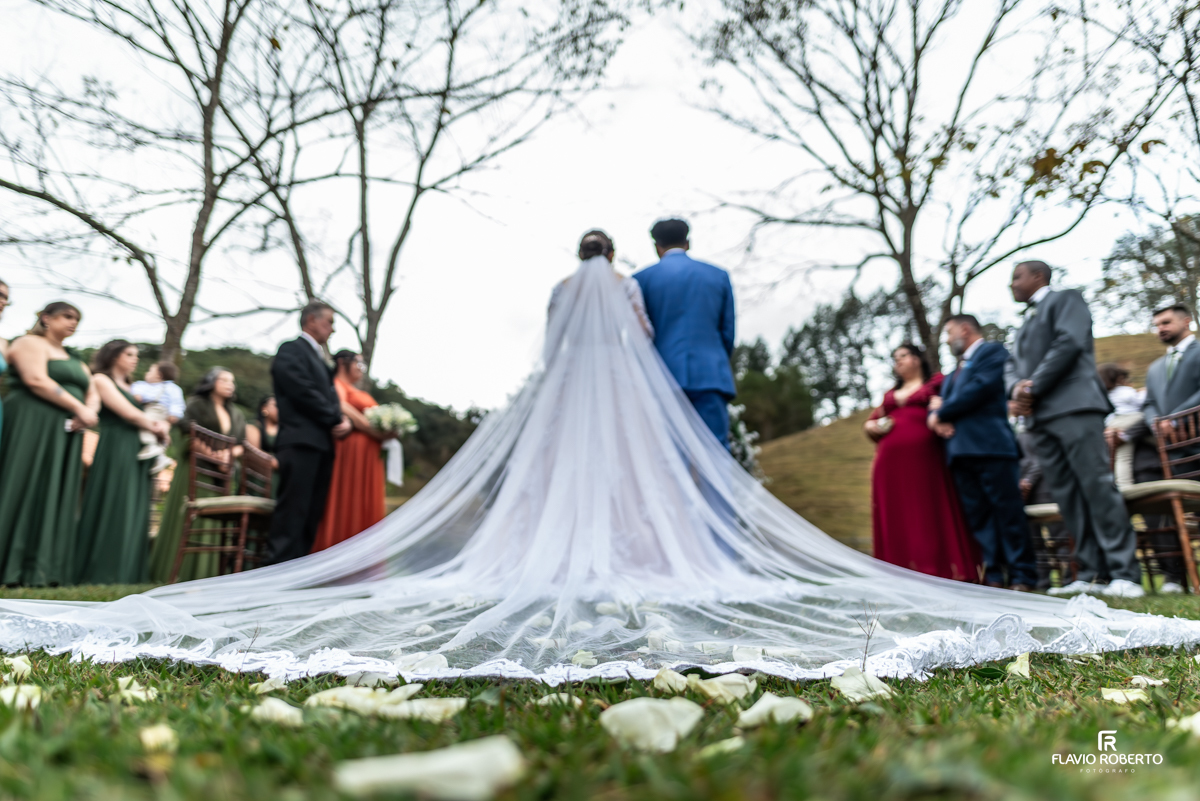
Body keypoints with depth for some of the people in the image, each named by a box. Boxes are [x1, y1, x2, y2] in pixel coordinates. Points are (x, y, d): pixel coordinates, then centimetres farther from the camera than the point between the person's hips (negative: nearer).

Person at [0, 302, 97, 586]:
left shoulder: (74, 359, 25)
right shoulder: (30, 344, 2)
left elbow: (93, 394, 19)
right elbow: (37, 381, -13)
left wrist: (88, 412, -4)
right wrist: (79, 408, -14)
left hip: (65, 435, 8)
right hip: (31, 427, -7)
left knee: (56, 497, 2)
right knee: (23, 491, -10)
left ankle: (41, 570, 3)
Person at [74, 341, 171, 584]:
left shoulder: (130, 388, 25)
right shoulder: (101, 380, 2)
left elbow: (150, 418, 20)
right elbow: (129, 413, -7)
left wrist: (161, 425, -3)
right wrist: (154, 427, 7)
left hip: (137, 453, 8)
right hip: (114, 450, -8)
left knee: (134, 513, 3)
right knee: (112, 509, -9)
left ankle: (128, 573, 4)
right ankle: (103, 572, -6)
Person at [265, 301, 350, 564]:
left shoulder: (319, 358, 25)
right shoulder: (291, 350, -2)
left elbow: (330, 395, 19)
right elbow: (305, 393, -12)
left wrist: (342, 420, -1)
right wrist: (336, 419, -8)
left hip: (322, 444, 9)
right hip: (300, 441, -9)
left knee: (312, 515, 6)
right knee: (293, 510, -11)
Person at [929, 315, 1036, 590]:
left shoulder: (993, 351, 5)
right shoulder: (955, 372, 29)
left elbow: (981, 388, -10)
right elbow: (938, 402, 22)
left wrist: (942, 413, -3)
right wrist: (937, 418, -2)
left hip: (990, 446, -7)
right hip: (960, 451, 7)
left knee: (1007, 510, -6)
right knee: (978, 515, 2)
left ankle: (1022, 577, -3)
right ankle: (994, 576, 3)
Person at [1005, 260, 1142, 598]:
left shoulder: (1066, 299, 7)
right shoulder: (1026, 322, 29)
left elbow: (1069, 343, -10)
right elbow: (1012, 365, 20)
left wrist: (1033, 387, -12)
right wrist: (1016, 388, -3)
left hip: (1073, 406, -7)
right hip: (1040, 417, 8)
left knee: (1096, 485, -12)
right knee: (1067, 495, 1)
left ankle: (1125, 574, -10)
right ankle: (1093, 574, 2)